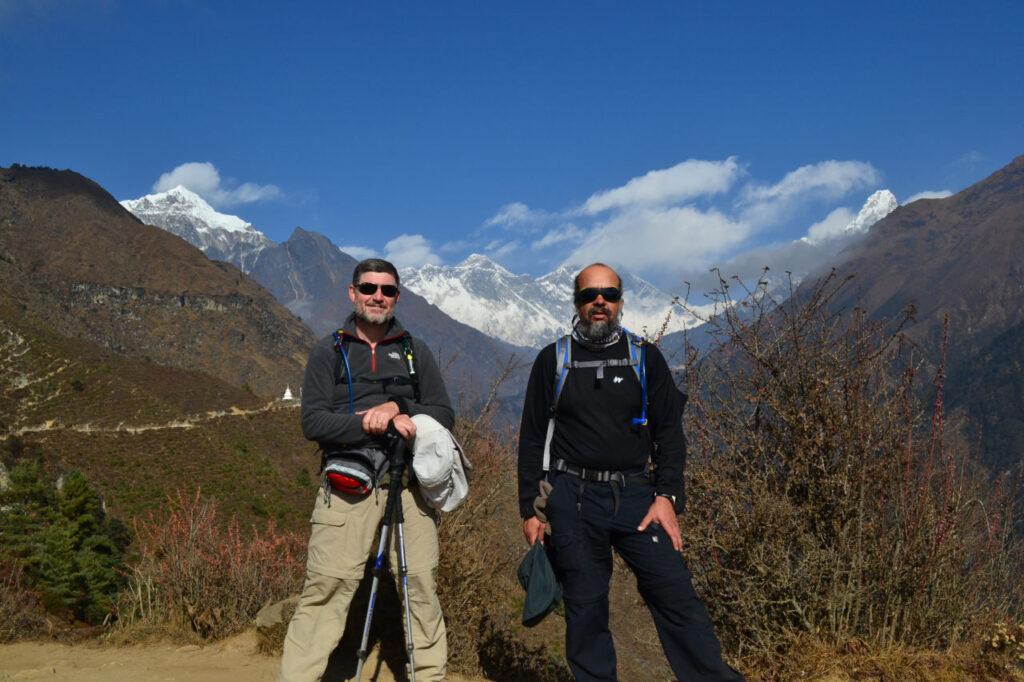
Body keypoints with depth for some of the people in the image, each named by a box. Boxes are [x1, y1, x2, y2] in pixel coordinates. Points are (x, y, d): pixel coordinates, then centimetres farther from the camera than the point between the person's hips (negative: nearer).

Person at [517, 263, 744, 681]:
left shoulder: (645, 358, 9)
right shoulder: (553, 360, 7)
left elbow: (669, 432, 6)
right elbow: (532, 439, 8)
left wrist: (667, 495, -6)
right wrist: (530, 509, 2)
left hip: (635, 496, 1)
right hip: (572, 498, 0)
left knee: (675, 594, -7)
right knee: (585, 608, 3)